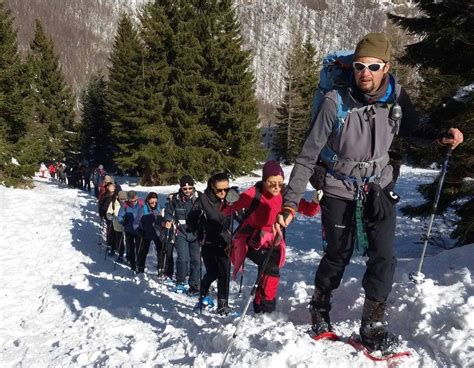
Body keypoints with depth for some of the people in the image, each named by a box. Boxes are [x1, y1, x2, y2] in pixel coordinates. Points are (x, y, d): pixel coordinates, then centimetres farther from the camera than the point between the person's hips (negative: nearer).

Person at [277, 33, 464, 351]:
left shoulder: (396, 97, -11)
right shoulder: (336, 102, -23)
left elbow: (411, 129, 10)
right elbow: (308, 156, -18)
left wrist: (441, 136, -12)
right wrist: (290, 203, -22)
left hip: (379, 185, 3)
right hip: (339, 188, -3)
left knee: (384, 256, -3)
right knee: (339, 255, 7)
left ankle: (373, 325, 13)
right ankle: (320, 308, 34)